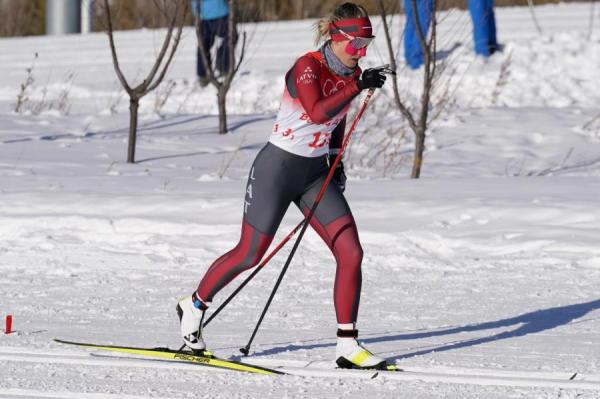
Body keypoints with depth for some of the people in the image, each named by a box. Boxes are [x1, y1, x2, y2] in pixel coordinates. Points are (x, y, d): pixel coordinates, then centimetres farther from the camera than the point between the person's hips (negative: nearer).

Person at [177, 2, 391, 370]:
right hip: (277, 168, -7)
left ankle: (348, 346, -3)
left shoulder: (351, 73, 3)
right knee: (250, 255, 1)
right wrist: (357, 87, -43)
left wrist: (336, 160, 15)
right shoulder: (307, 67, -20)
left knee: (351, 252, -7)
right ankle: (195, 306, 27)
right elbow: (318, 112, -38)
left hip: (315, 174, 7)